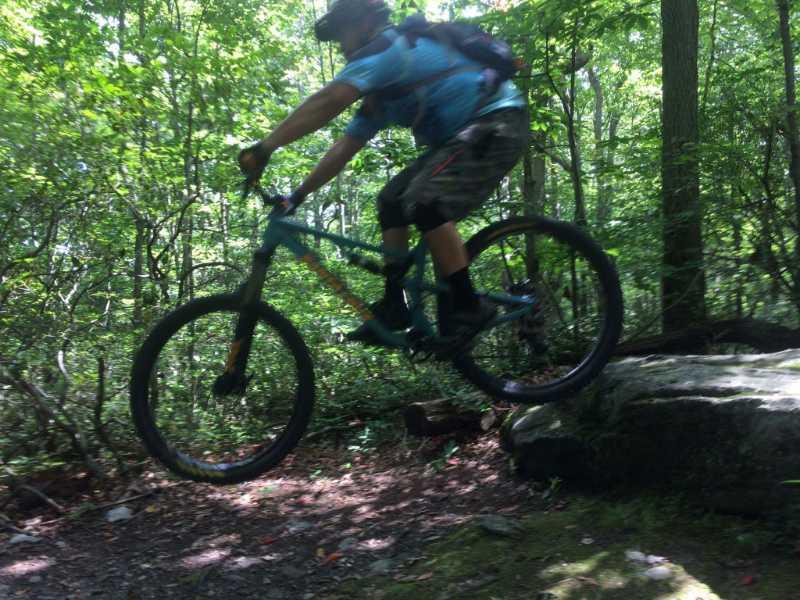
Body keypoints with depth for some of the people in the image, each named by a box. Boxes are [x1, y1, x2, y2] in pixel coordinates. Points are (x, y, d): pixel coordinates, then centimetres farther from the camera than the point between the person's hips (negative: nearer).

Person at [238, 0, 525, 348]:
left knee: (424, 201, -25)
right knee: (392, 200, 4)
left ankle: (468, 308, -17)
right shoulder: (380, 91, 18)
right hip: (464, 133, 10)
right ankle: (393, 306, 4)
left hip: (498, 122, -10)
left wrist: (265, 147, -27)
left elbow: (328, 101, -26)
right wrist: (297, 196, 11)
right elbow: (344, 149, 16)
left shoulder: (388, 47, -12)